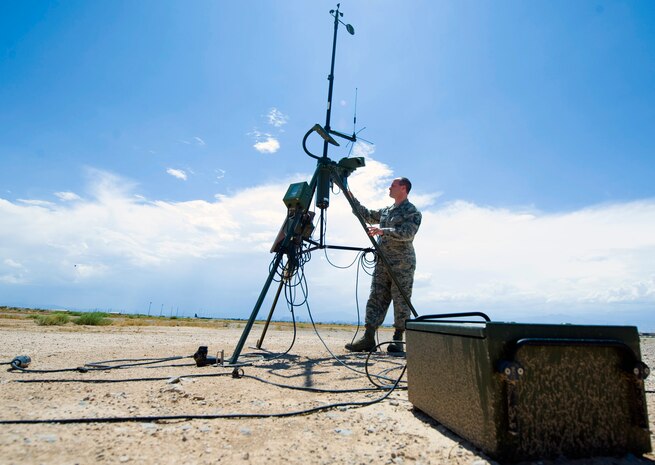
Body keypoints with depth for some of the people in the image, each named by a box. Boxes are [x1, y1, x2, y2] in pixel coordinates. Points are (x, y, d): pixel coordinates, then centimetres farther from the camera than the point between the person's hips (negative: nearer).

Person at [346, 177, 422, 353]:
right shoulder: (386, 211, 21)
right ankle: (368, 338, 2)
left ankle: (398, 339, 8)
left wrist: (382, 231, -24)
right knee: (375, 299, 1)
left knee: (401, 302, -1)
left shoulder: (413, 212, -2)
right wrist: (351, 197, 23)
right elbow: (366, 215, 28)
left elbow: (407, 233, -17)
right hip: (383, 263, 7)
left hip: (402, 265, -7)